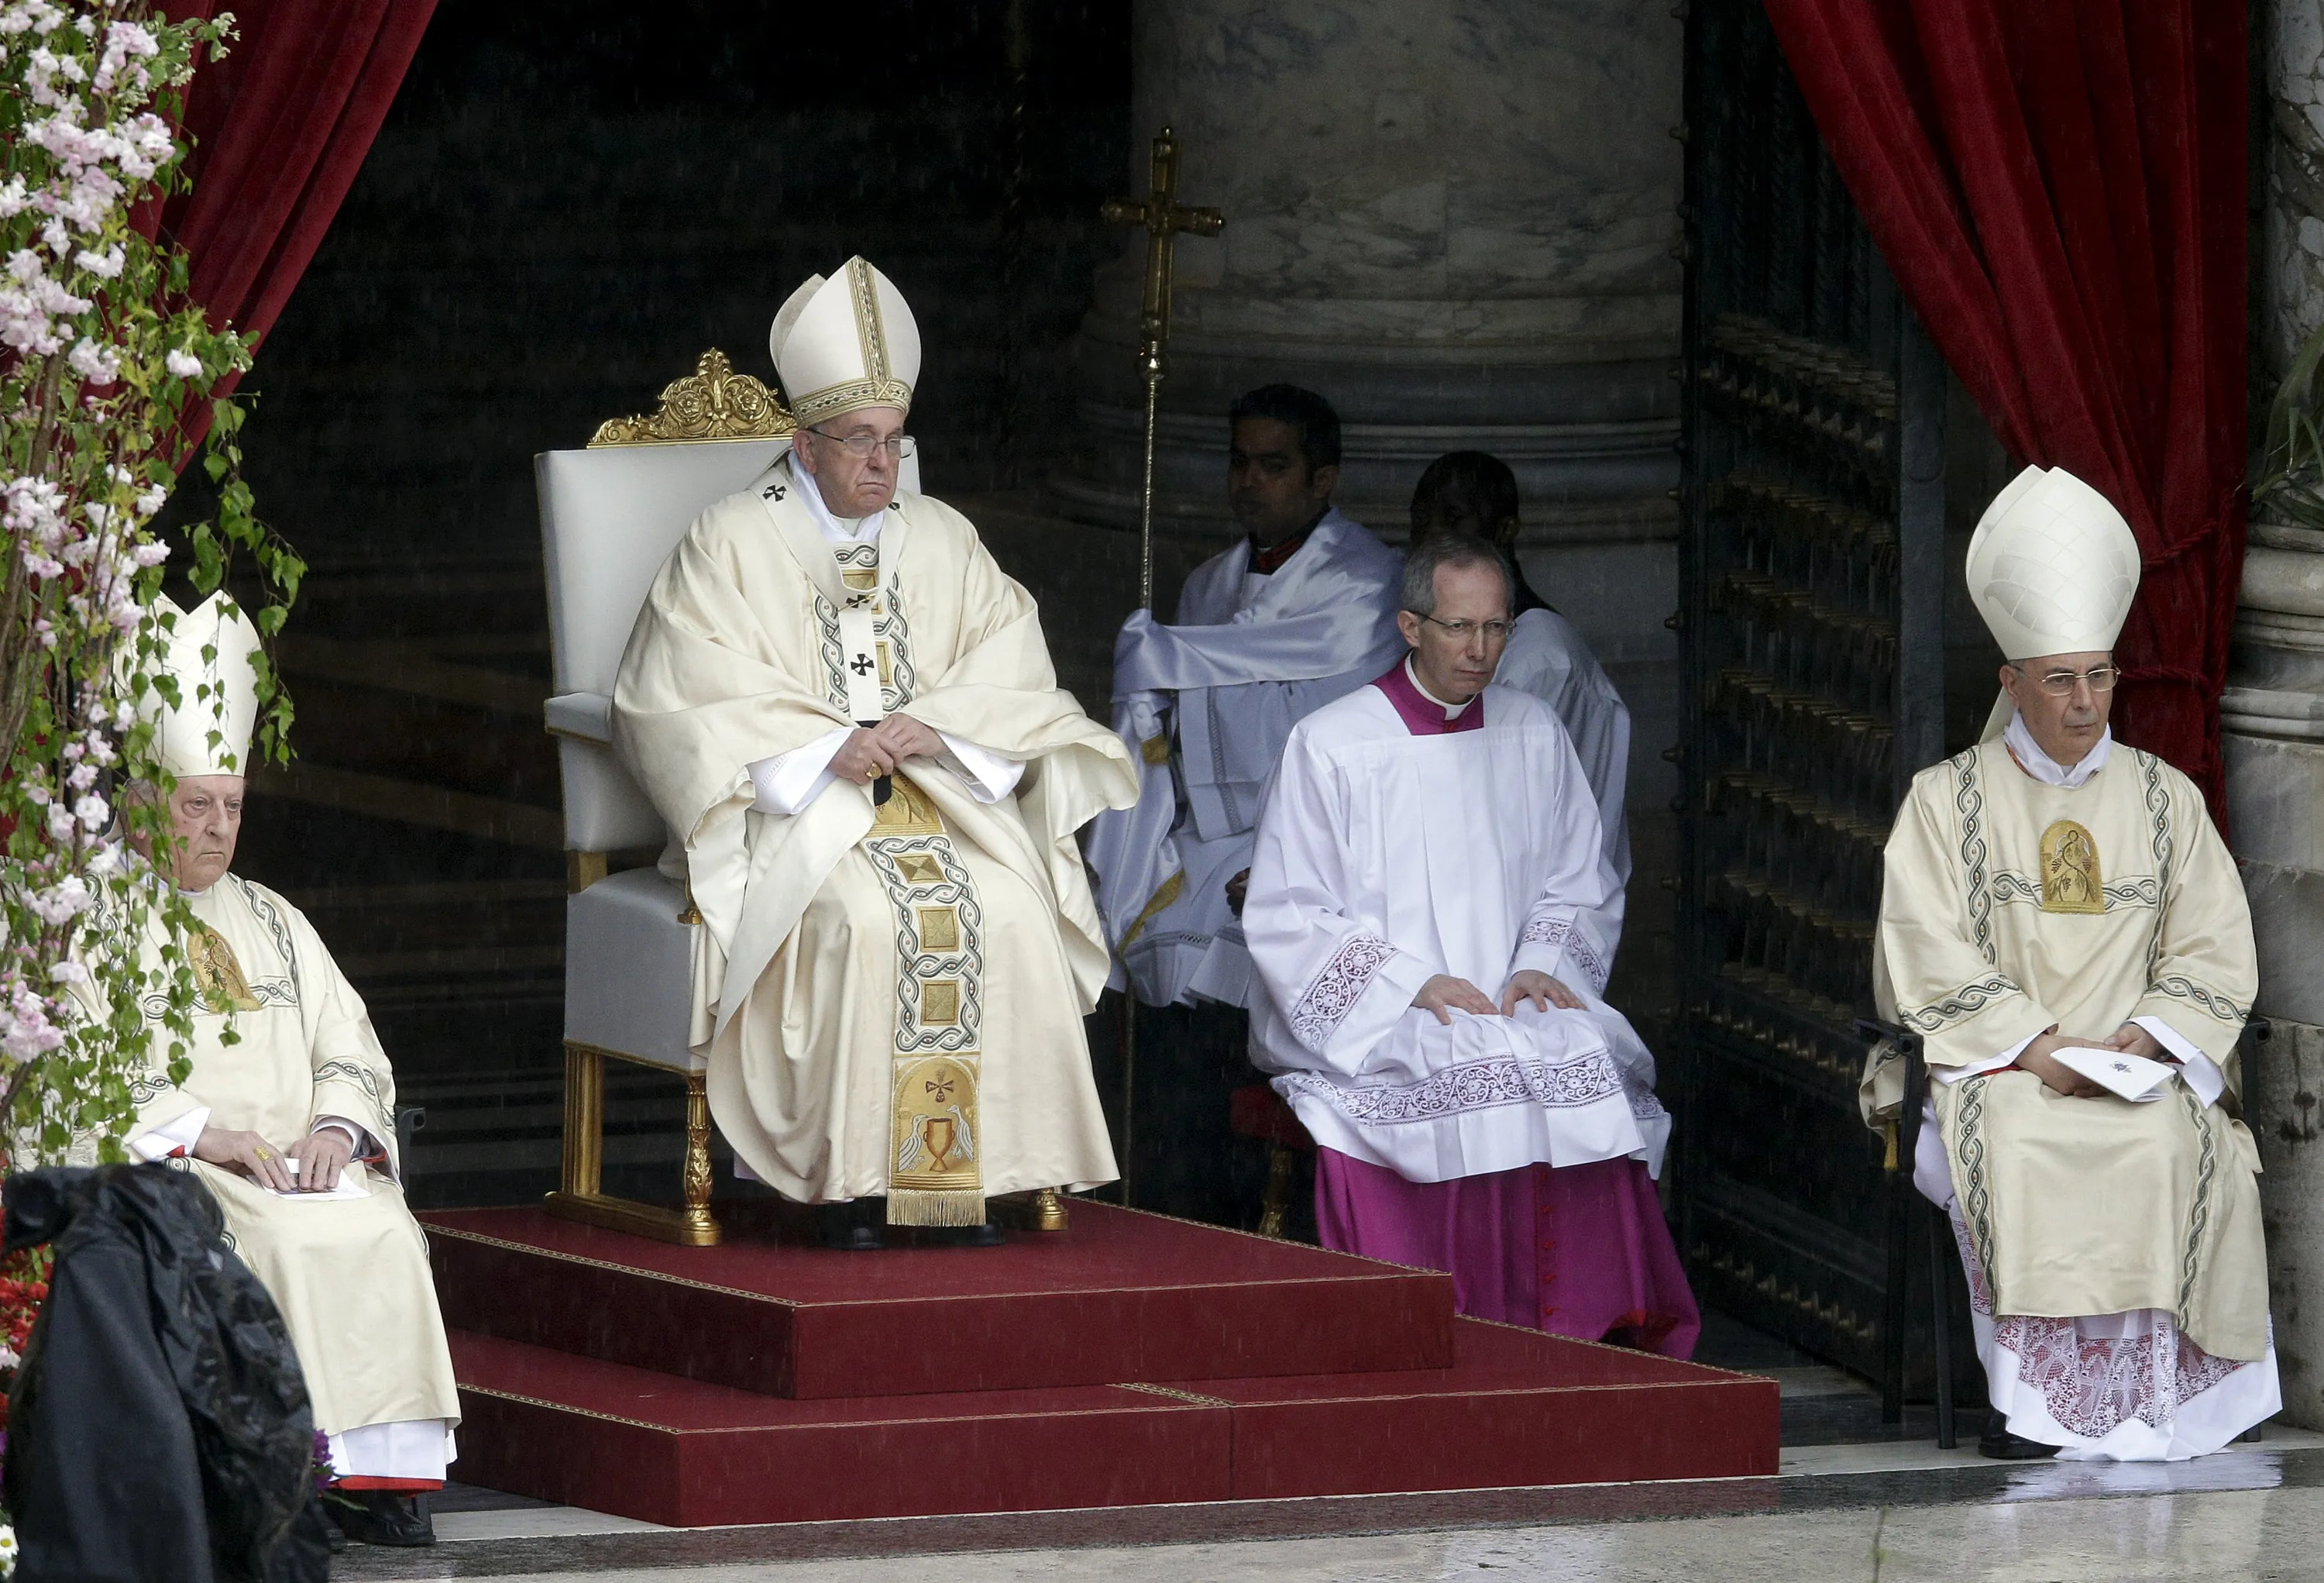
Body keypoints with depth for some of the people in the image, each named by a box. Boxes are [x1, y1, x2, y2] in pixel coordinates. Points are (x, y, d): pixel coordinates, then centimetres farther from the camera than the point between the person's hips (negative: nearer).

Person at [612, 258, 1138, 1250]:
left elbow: (1010, 686, 11)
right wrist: (830, 752, -15)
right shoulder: (730, 546, 4)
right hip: (791, 811, -3)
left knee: (1010, 909, -27)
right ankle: (848, 1176, -27)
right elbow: (683, 705, -6)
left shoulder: (943, 543, 17)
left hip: (939, 797, 3)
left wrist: (934, 730, -11)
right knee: (861, 915, -34)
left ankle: (971, 1168, -23)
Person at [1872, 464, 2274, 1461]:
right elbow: (1926, 961, -3)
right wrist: (2032, 1046, -14)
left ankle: (2141, 1394, -27)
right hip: (1993, 1067, -2)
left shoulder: (2166, 800, 13)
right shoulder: (1947, 800, 7)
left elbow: (2214, 957, 8)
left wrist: (2142, 1037, -10)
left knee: (2170, 1142, -32)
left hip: (2139, 1072, 2)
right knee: (2018, 1142, -35)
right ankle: (2030, 1398, -31)